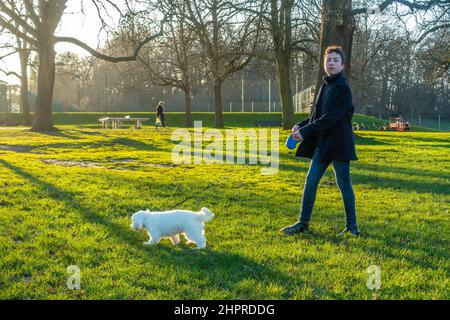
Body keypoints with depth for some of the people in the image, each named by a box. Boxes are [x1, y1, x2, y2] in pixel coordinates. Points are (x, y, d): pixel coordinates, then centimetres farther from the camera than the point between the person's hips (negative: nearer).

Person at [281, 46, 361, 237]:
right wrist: (301, 126, 2)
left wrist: (305, 131, -20)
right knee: (311, 181, 7)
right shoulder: (325, 86, 14)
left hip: (339, 143, -8)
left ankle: (352, 226, 13)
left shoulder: (343, 89, -12)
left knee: (344, 184, 1)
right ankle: (303, 223, 16)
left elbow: (330, 118, -20)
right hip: (322, 143, 8)